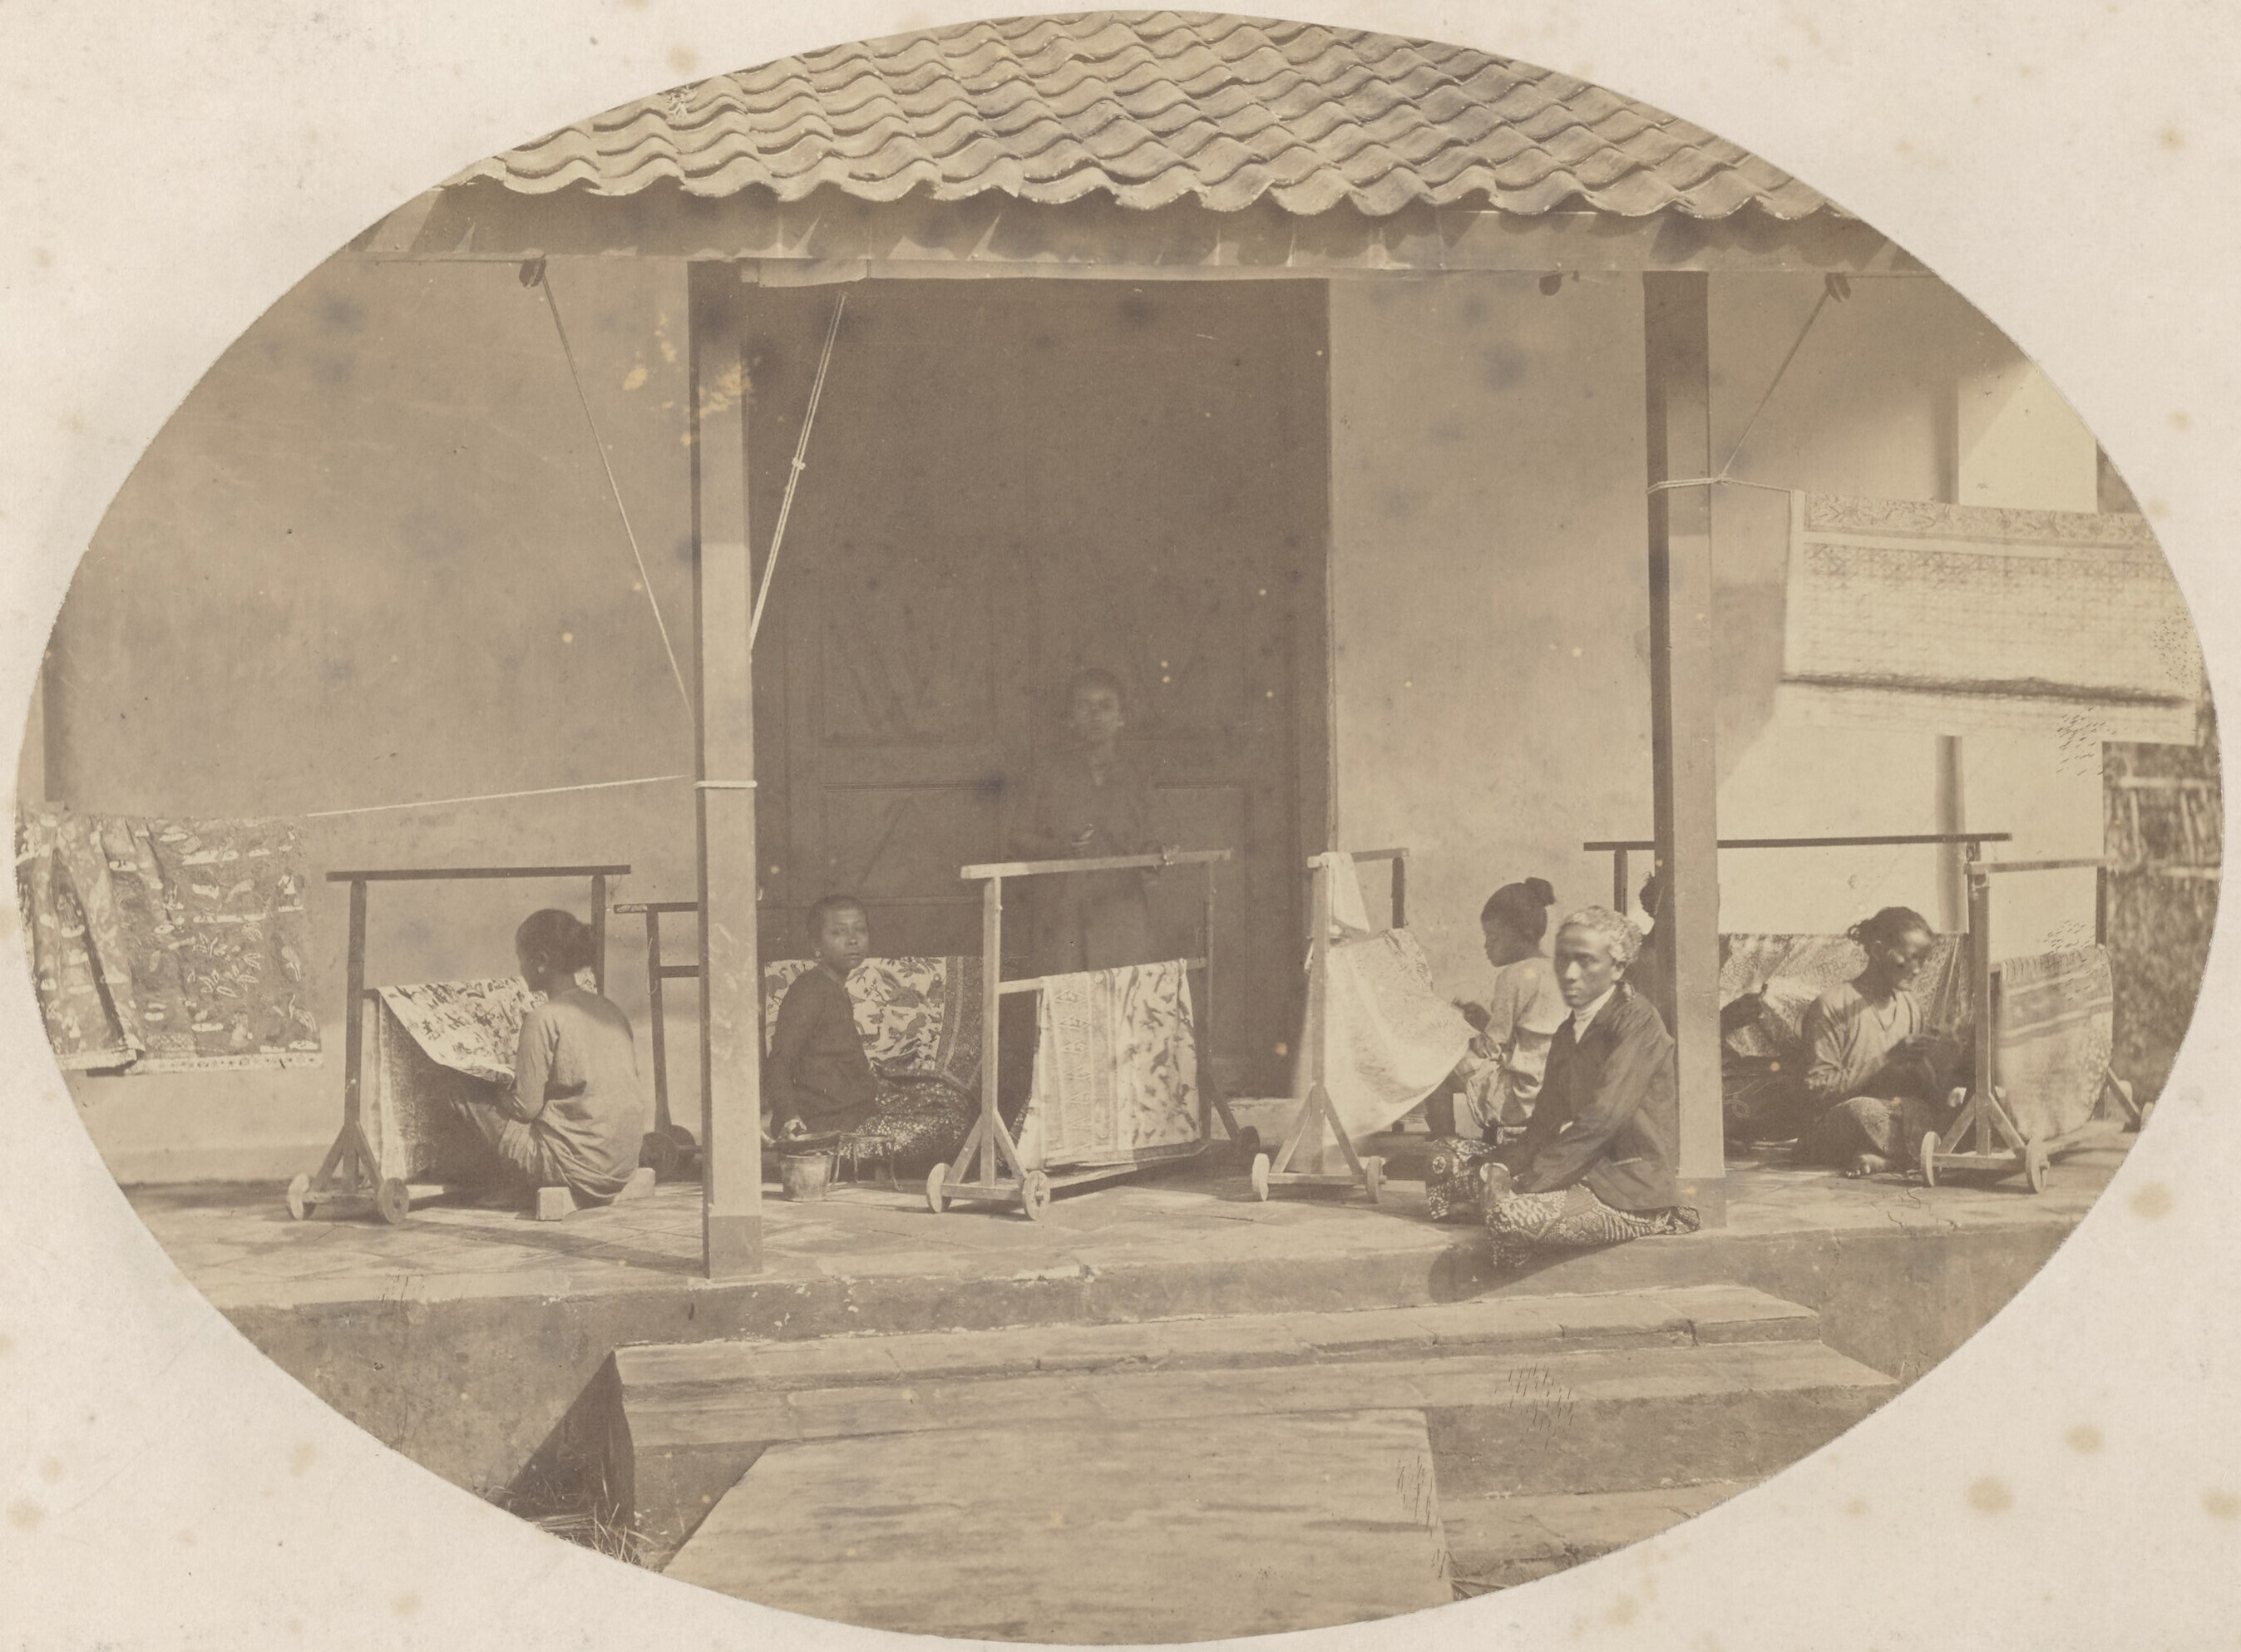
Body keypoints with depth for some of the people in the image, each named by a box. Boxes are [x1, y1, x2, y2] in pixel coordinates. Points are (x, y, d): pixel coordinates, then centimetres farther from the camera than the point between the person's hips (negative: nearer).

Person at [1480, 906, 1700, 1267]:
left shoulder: (1638, 1024, -10)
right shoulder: (1567, 1034, 17)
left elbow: (1602, 1119, -20)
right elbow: (1546, 1123, 13)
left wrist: (1526, 1184, -22)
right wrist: (1504, 1167, -8)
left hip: (1636, 1192, -9)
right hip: (1591, 1176, 9)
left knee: (1511, 1215, -26)